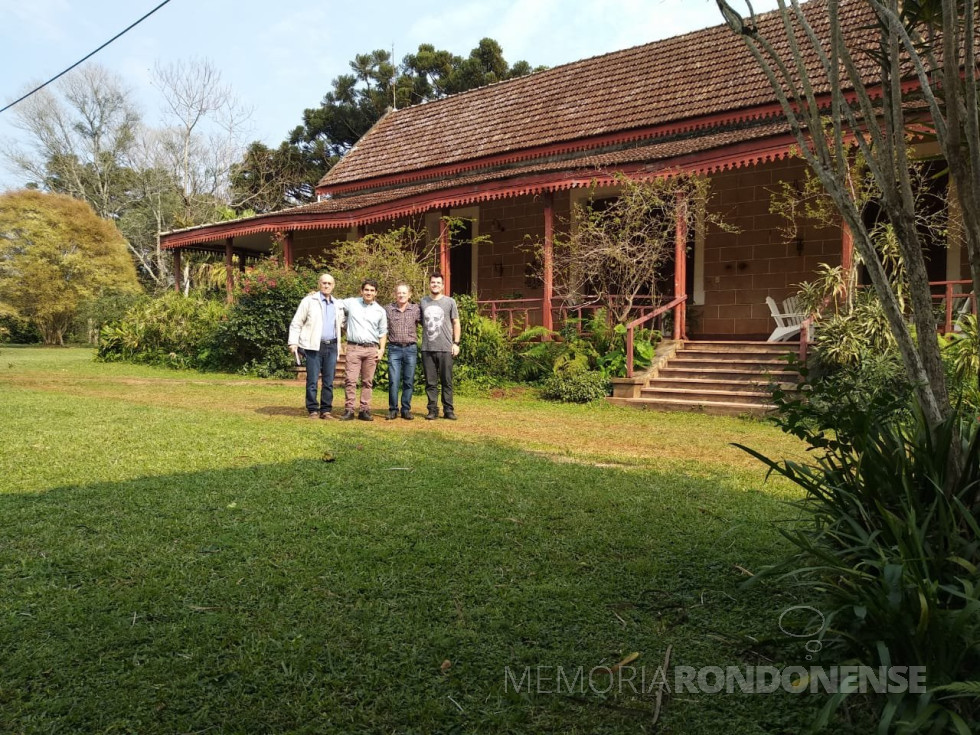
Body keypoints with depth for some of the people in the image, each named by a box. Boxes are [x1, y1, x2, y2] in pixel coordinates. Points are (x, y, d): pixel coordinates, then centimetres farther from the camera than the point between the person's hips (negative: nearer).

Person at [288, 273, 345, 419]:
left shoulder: (338, 305, 14)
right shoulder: (309, 301, 1)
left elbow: (341, 323, 28)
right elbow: (296, 323, 0)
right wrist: (293, 342, -8)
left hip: (332, 347, 4)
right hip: (314, 346, -4)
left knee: (329, 381, 5)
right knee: (312, 380, -3)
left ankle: (326, 410, 11)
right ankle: (313, 410, 5)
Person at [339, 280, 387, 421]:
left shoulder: (380, 310, 10)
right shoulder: (351, 303, 6)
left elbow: (383, 332, 14)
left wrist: (382, 349, 3)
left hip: (372, 349, 2)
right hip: (353, 347, -1)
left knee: (367, 381, 4)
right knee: (350, 380, -7)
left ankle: (364, 410, 9)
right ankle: (349, 410, -3)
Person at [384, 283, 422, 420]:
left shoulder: (416, 309, 4)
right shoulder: (388, 309, 4)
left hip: (411, 348, 1)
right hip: (394, 349, -1)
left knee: (409, 382, 5)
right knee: (393, 381, -4)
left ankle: (406, 410, 15)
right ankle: (393, 410, 7)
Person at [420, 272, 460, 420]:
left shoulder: (450, 302, 4)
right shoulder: (423, 302, 10)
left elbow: (456, 323, 7)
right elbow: (420, 322, 16)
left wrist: (456, 343, 0)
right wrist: (418, 341, 7)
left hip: (445, 348, -2)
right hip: (427, 348, 2)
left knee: (447, 381, 2)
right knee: (430, 382, 6)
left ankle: (448, 410, 9)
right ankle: (432, 410, 12)